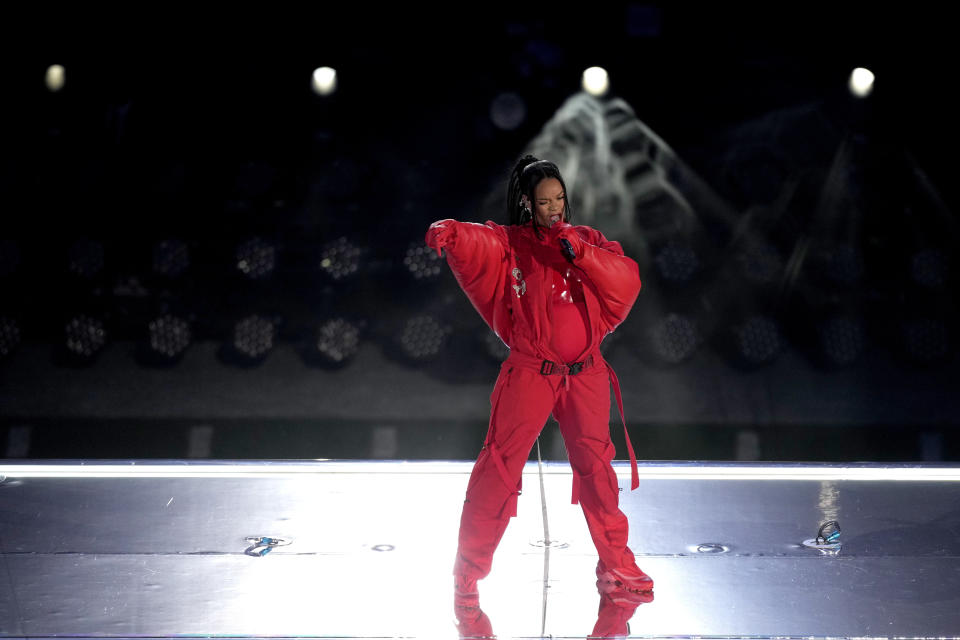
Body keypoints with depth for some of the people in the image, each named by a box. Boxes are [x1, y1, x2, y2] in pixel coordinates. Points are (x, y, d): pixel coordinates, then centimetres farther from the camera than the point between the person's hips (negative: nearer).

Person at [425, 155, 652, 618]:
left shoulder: (588, 240, 7)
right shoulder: (509, 243, 0)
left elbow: (627, 282, -5)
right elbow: (474, 242, -19)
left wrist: (581, 253, -16)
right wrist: (448, 233, -41)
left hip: (585, 375, 3)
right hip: (528, 374, -2)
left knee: (596, 466, 8)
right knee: (500, 466, -5)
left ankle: (616, 567, 21)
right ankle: (468, 573, 6)